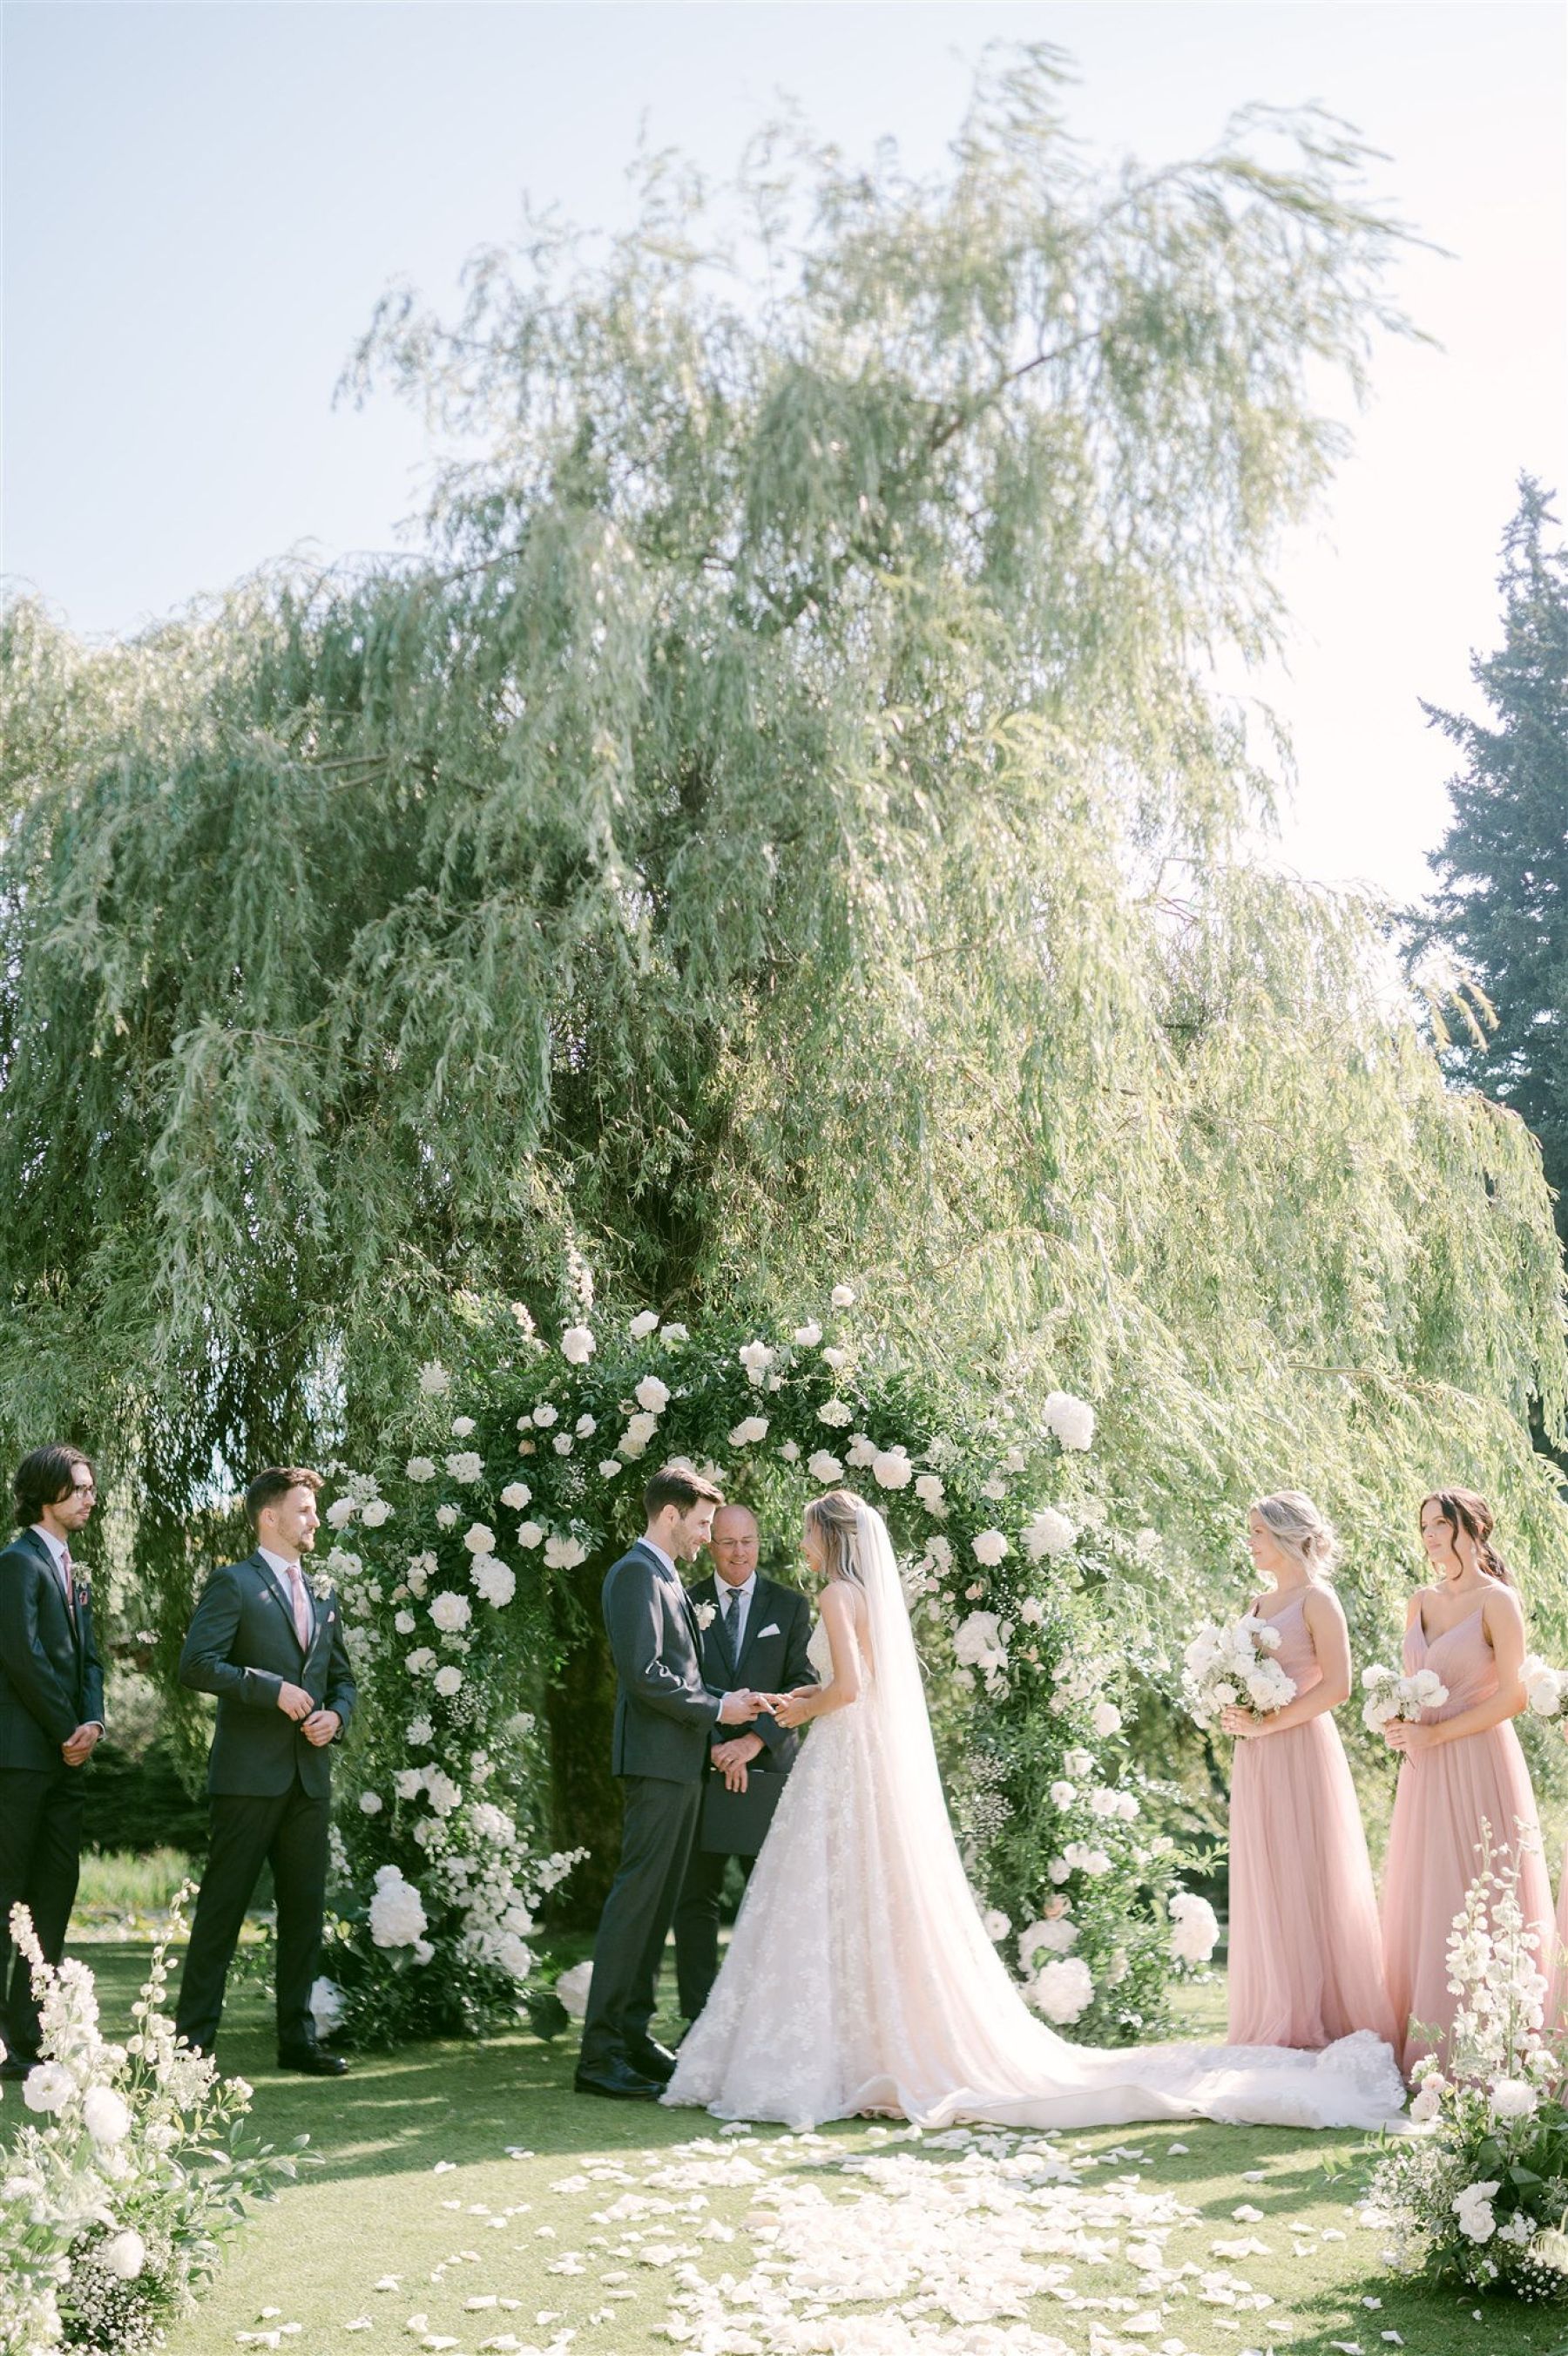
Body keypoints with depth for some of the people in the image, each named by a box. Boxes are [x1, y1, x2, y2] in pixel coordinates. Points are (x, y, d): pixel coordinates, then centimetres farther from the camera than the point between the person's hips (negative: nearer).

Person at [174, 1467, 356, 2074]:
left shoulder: (323, 1594, 18)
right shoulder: (233, 1584, -2)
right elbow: (196, 1665, -13)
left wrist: (336, 1716, 2)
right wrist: (272, 1689, -17)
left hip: (309, 1774, 6)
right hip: (250, 1773, -6)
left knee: (305, 1909, 8)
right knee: (223, 1904, -2)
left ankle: (297, 2037, 16)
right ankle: (193, 2036, 7)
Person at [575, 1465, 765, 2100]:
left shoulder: (667, 1578, 19)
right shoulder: (636, 1573, -12)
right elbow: (644, 1674, -20)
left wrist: (729, 1709, 10)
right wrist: (716, 1708, -12)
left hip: (680, 1763, 10)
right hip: (656, 1759, -10)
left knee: (659, 1902, 12)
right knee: (636, 1897, -9)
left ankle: (633, 2033, 19)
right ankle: (600, 2052, -6)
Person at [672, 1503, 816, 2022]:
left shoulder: (790, 1605, 7)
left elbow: (802, 1684, 0)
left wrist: (754, 1741, -11)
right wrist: (714, 1748, -9)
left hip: (768, 1768, 0)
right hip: (701, 1768, 0)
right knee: (694, 1897, 2)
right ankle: (699, 2015, 9)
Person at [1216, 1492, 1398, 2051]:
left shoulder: (1316, 1599, -7)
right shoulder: (1260, 1605, 16)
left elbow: (1337, 1686, -15)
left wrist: (1268, 1724, -16)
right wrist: (1237, 1717, 3)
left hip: (1302, 1753, -8)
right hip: (1257, 1762, 8)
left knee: (1310, 1881, -4)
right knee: (1267, 1884, 8)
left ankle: (1328, 2015, 5)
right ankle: (1282, 2019, 16)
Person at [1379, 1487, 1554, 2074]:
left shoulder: (1497, 1601, -6)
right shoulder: (1420, 1602, 13)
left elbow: (1513, 1696, -11)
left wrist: (1434, 1734, -13)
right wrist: (1400, 1726, 0)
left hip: (1479, 1764, -6)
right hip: (1425, 1773, 7)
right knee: (1422, 1901, 6)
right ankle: (1426, 2043, 13)